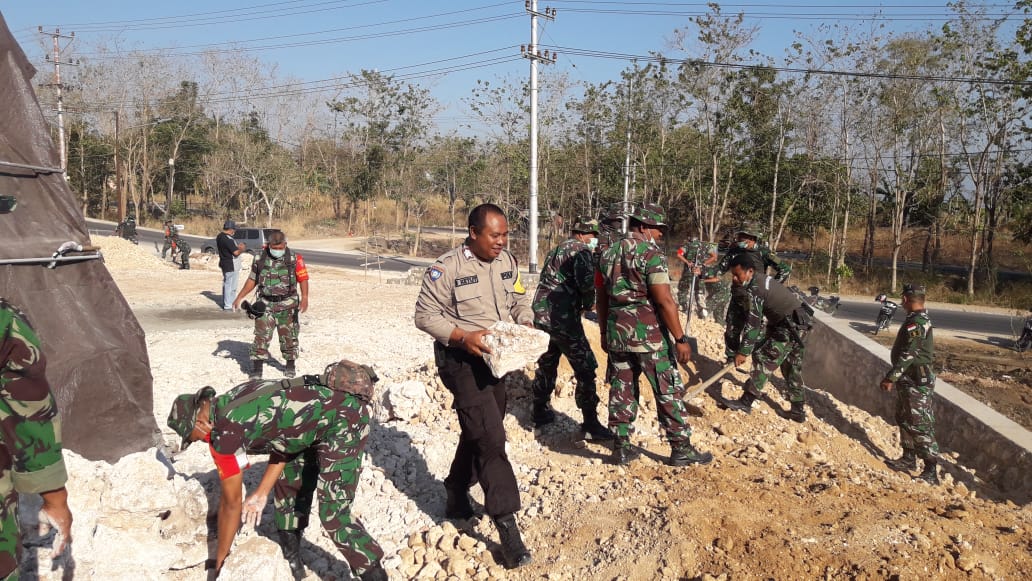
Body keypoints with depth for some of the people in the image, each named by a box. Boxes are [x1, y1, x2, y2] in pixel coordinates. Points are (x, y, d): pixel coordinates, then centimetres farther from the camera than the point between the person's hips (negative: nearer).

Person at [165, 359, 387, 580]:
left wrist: (219, 560, 10)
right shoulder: (234, 399, 9)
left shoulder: (224, 432, -14)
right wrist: (261, 493, 14)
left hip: (345, 420, -11)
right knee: (288, 485, 19)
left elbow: (232, 503, -3)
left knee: (334, 515, -9)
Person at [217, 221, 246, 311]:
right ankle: (228, 306, 1)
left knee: (226, 284, 20)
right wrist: (241, 249, -6)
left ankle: (226, 303, 30)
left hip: (224, 264, 10)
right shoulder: (228, 239, -23)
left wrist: (237, 246, 8)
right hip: (231, 266, -10)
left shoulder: (220, 236, 8)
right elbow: (236, 252, -25)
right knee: (230, 286, -3)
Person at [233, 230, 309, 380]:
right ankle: (256, 368, 1)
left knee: (288, 336, 9)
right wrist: (239, 298, 11)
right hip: (265, 304, 1)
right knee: (261, 335, -4)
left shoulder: (294, 258, -4)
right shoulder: (260, 259, 3)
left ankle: (290, 365, 25)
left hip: (287, 304, -1)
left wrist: (304, 297, -22)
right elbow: (252, 279, 13)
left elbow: (303, 278, -9)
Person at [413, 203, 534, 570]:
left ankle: (457, 497, 40)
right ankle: (506, 525, -5)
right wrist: (463, 337, -26)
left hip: (496, 359, 7)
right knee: (490, 438, -12)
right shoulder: (447, 268, -17)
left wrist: (526, 325, -7)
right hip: (461, 360, -7)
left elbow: (519, 301, 14)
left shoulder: (508, 262, 4)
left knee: (478, 433, 19)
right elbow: (425, 315, -14)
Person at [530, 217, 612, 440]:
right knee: (585, 368, -4)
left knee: (547, 364, 23)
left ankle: (540, 413, 34)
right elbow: (586, 281, -23)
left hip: (542, 315, 9)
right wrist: (589, 304, -5)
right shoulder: (579, 250, -7)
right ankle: (591, 425, -2)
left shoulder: (556, 251, 22)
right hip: (562, 318, -9)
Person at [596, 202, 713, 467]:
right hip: (648, 333, -7)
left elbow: (602, 296, 15)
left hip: (616, 331, 7)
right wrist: (680, 338, -14)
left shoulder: (609, 253, 10)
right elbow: (664, 300, -18)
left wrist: (604, 332, 23)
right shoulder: (651, 253, -13)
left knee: (622, 389, 12)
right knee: (669, 390, 5)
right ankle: (681, 449, 12)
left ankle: (621, 448, 17)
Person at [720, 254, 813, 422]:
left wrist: (743, 352, -17)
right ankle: (798, 411, 23)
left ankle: (746, 402, -7)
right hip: (798, 325, 10)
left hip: (790, 327, -10)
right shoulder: (763, 280, 12)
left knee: (764, 360, -8)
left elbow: (752, 324, -20)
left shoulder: (754, 289, -18)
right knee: (793, 368, 16)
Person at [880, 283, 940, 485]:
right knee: (904, 420, 20)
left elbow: (908, 355, -25)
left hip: (917, 383, -11)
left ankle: (931, 471, -4)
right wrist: (895, 377, 21)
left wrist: (891, 378, -22)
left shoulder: (916, 323, -20)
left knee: (920, 425, -8)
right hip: (909, 380, 11)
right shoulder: (922, 318, 12)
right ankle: (909, 458, 31)